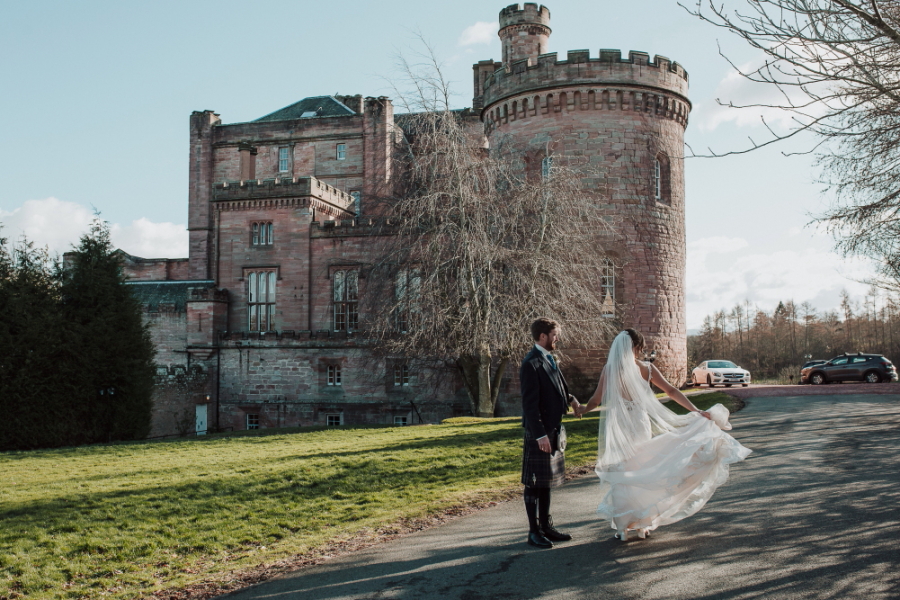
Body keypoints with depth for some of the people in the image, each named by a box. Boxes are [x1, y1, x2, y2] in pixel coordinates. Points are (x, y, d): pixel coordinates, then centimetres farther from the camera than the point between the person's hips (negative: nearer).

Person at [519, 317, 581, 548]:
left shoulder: (549, 360, 13)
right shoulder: (531, 364, -15)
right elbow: (530, 403, -19)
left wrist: (570, 399, 3)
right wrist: (540, 435, -22)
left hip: (553, 430, 9)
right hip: (540, 433, -9)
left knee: (547, 482, 16)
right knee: (534, 484, 2)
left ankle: (546, 526, 26)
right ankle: (534, 531, 10)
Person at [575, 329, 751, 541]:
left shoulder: (609, 369, -7)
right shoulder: (646, 368, -2)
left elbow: (596, 400, -5)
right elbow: (672, 391, -1)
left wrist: (582, 409, 15)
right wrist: (696, 411, 2)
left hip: (617, 428, -2)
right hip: (640, 426, 2)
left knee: (620, 475, 7)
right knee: (642, 472, 15)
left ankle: (623, 526, 8)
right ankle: (643, 524, 22)